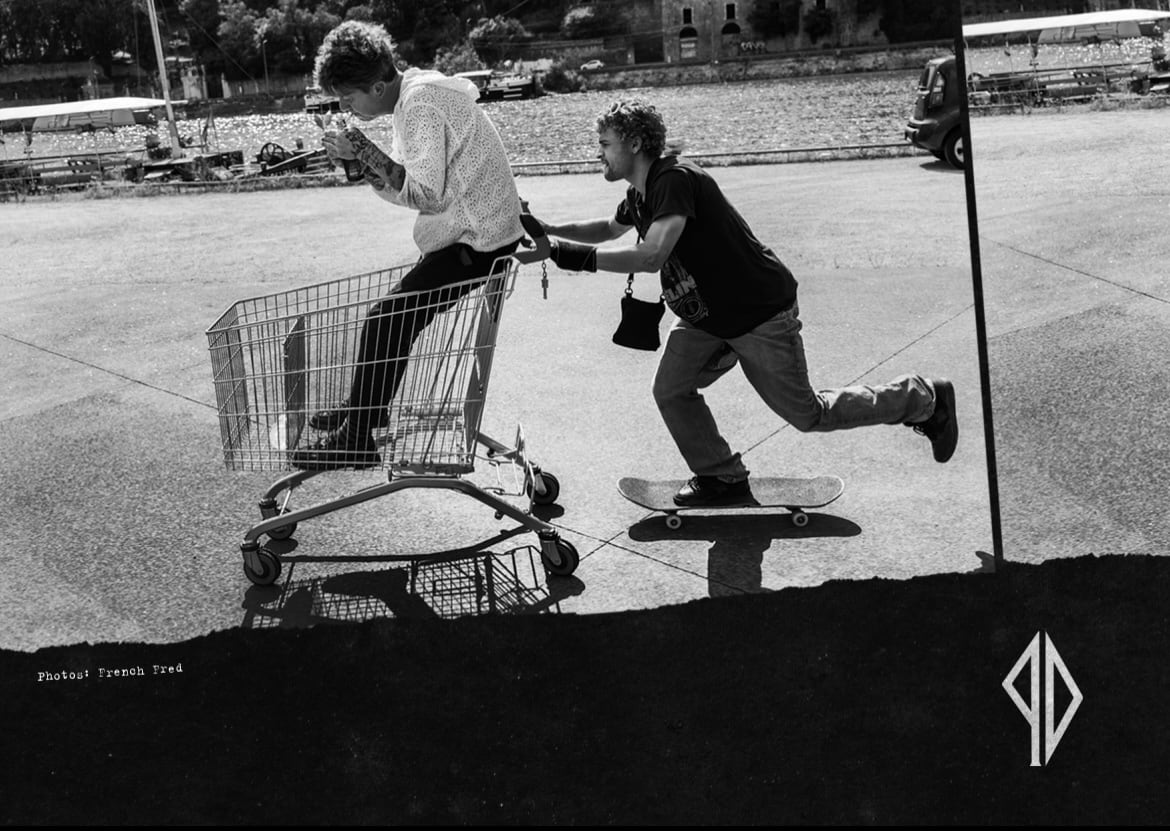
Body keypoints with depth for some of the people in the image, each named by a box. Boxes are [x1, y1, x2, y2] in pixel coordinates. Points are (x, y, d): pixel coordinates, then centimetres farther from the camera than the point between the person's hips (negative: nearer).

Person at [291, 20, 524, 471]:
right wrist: (361, 158, -3)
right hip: (477, 234, 10)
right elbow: (402, 189, 12)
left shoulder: (421, 104, -19)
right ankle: (364, 410, 34)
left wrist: (367, 153, -19)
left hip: (474, 242, -10)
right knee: (394, 322, 18)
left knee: (385, 326, -8)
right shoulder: (415, 93, 13)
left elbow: (426, 194, -24)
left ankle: (356, 442, 1)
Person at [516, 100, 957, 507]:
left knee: (807, 414, 3)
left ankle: (925, 398, 21)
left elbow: (651, 255, -39)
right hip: (705, 317, 9)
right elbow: (610, 227, 26)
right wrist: (547, 230, 14)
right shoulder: (640, 194, 4)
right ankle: (723, 478, 17)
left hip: (761, 315, -9)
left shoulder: (676, 180, -27)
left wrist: (567, 252, -38)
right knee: (671, 391, -1)